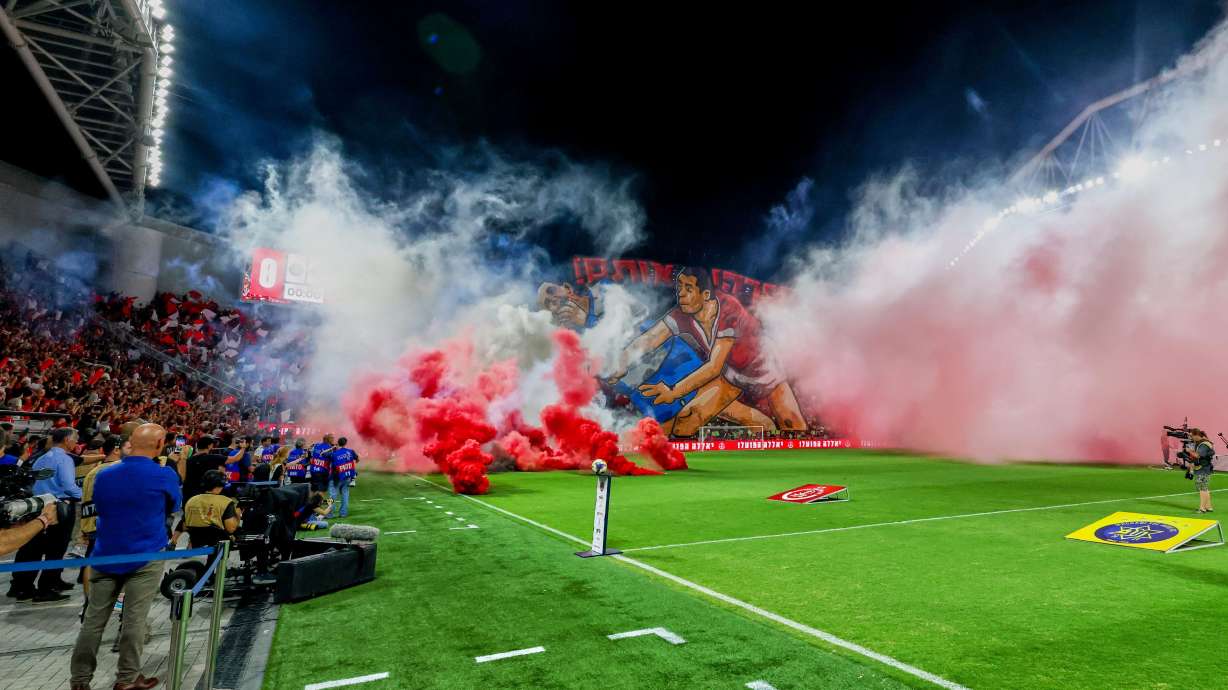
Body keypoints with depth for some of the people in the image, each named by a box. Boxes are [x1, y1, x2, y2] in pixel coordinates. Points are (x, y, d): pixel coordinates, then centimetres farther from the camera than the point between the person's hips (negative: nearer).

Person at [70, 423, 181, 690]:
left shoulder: (103, 476, 3)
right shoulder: (165, 475, -12)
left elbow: (100, 509, 20)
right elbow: (175, 507, 7)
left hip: (105, 556, 5)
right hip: (145, 557, -4)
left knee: (93, 620, 10)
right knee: (135, 620, 4)